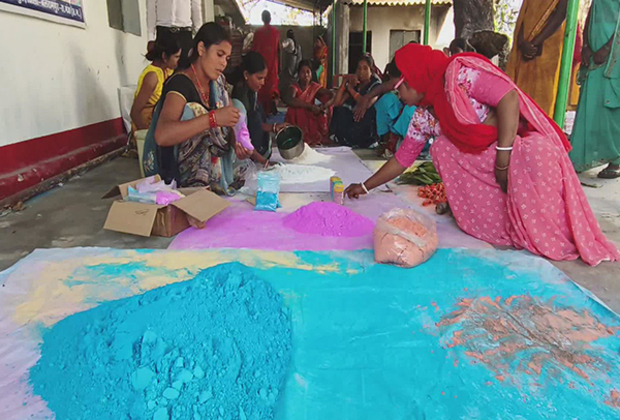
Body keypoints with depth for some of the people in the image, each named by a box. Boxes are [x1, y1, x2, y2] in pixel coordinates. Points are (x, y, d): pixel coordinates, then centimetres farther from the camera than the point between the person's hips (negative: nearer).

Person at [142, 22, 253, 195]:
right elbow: (162, 135, -34)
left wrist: (236, 142, -14)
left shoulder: (218, 82, 6)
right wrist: (213, 118, -40)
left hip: (217, 169, 7)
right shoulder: (180, 83, -18)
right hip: (188, 180, -7)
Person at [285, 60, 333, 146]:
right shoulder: (295, 87, -9)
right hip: (296, 120, -2)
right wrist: (311, 106, -39)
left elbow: (332, 96, -9)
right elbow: (292, 101, -32)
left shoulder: (314, 87, 0)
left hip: (310, 119, 3)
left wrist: (324, 106, -30)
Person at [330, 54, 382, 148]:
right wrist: (344, 82, -6)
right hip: (354, 121, 5)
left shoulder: (376, 85, -4)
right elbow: (337, 103, 0)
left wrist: (351, 89, -11)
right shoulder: (354, 84, 10)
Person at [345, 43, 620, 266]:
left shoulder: (458, 72, -16)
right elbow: (403, 158, 11)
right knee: (441, 148, -11)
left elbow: (508, 97, -24)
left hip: (525, 144, -6)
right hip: (484, 161, 7)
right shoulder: (423, 116, 5)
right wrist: (365, 187, 11)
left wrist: (503, 156, -27)